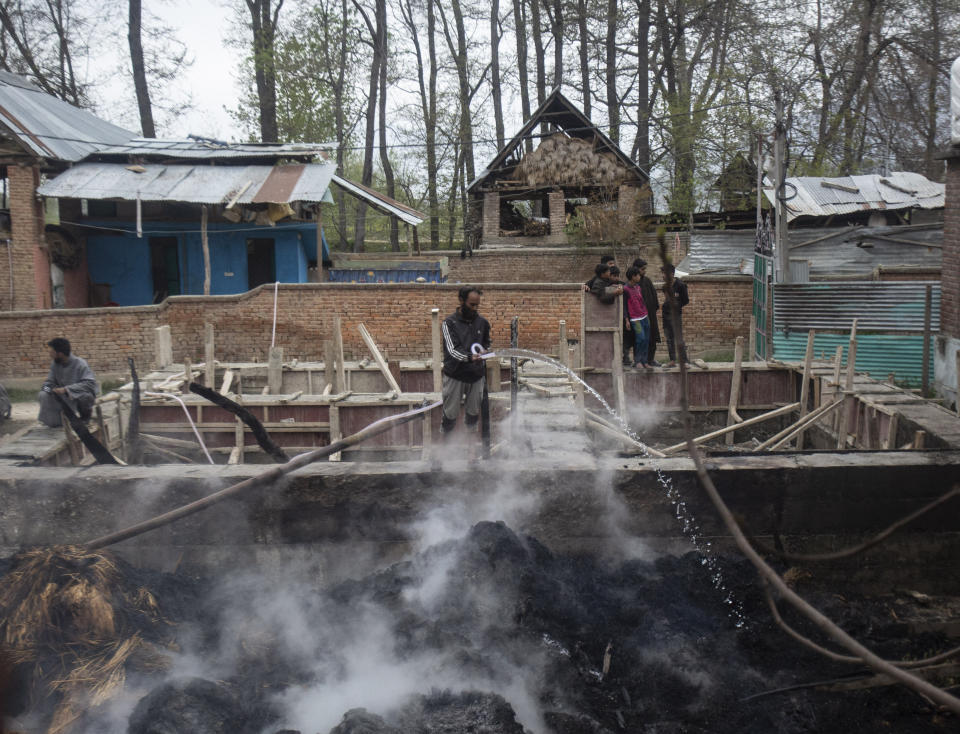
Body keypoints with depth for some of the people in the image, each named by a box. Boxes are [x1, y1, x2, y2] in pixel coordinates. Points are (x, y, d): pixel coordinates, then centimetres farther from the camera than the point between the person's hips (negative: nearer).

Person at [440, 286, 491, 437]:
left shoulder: (482, 322, 6)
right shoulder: (450, 323, -8)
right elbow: (452, 349, -19)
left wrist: (484, 351, -1)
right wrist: (469, 357, -38)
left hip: (476, 376, 4)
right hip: (455, 375, -4)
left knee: (473, 413, 12)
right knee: (450, 415, 3)